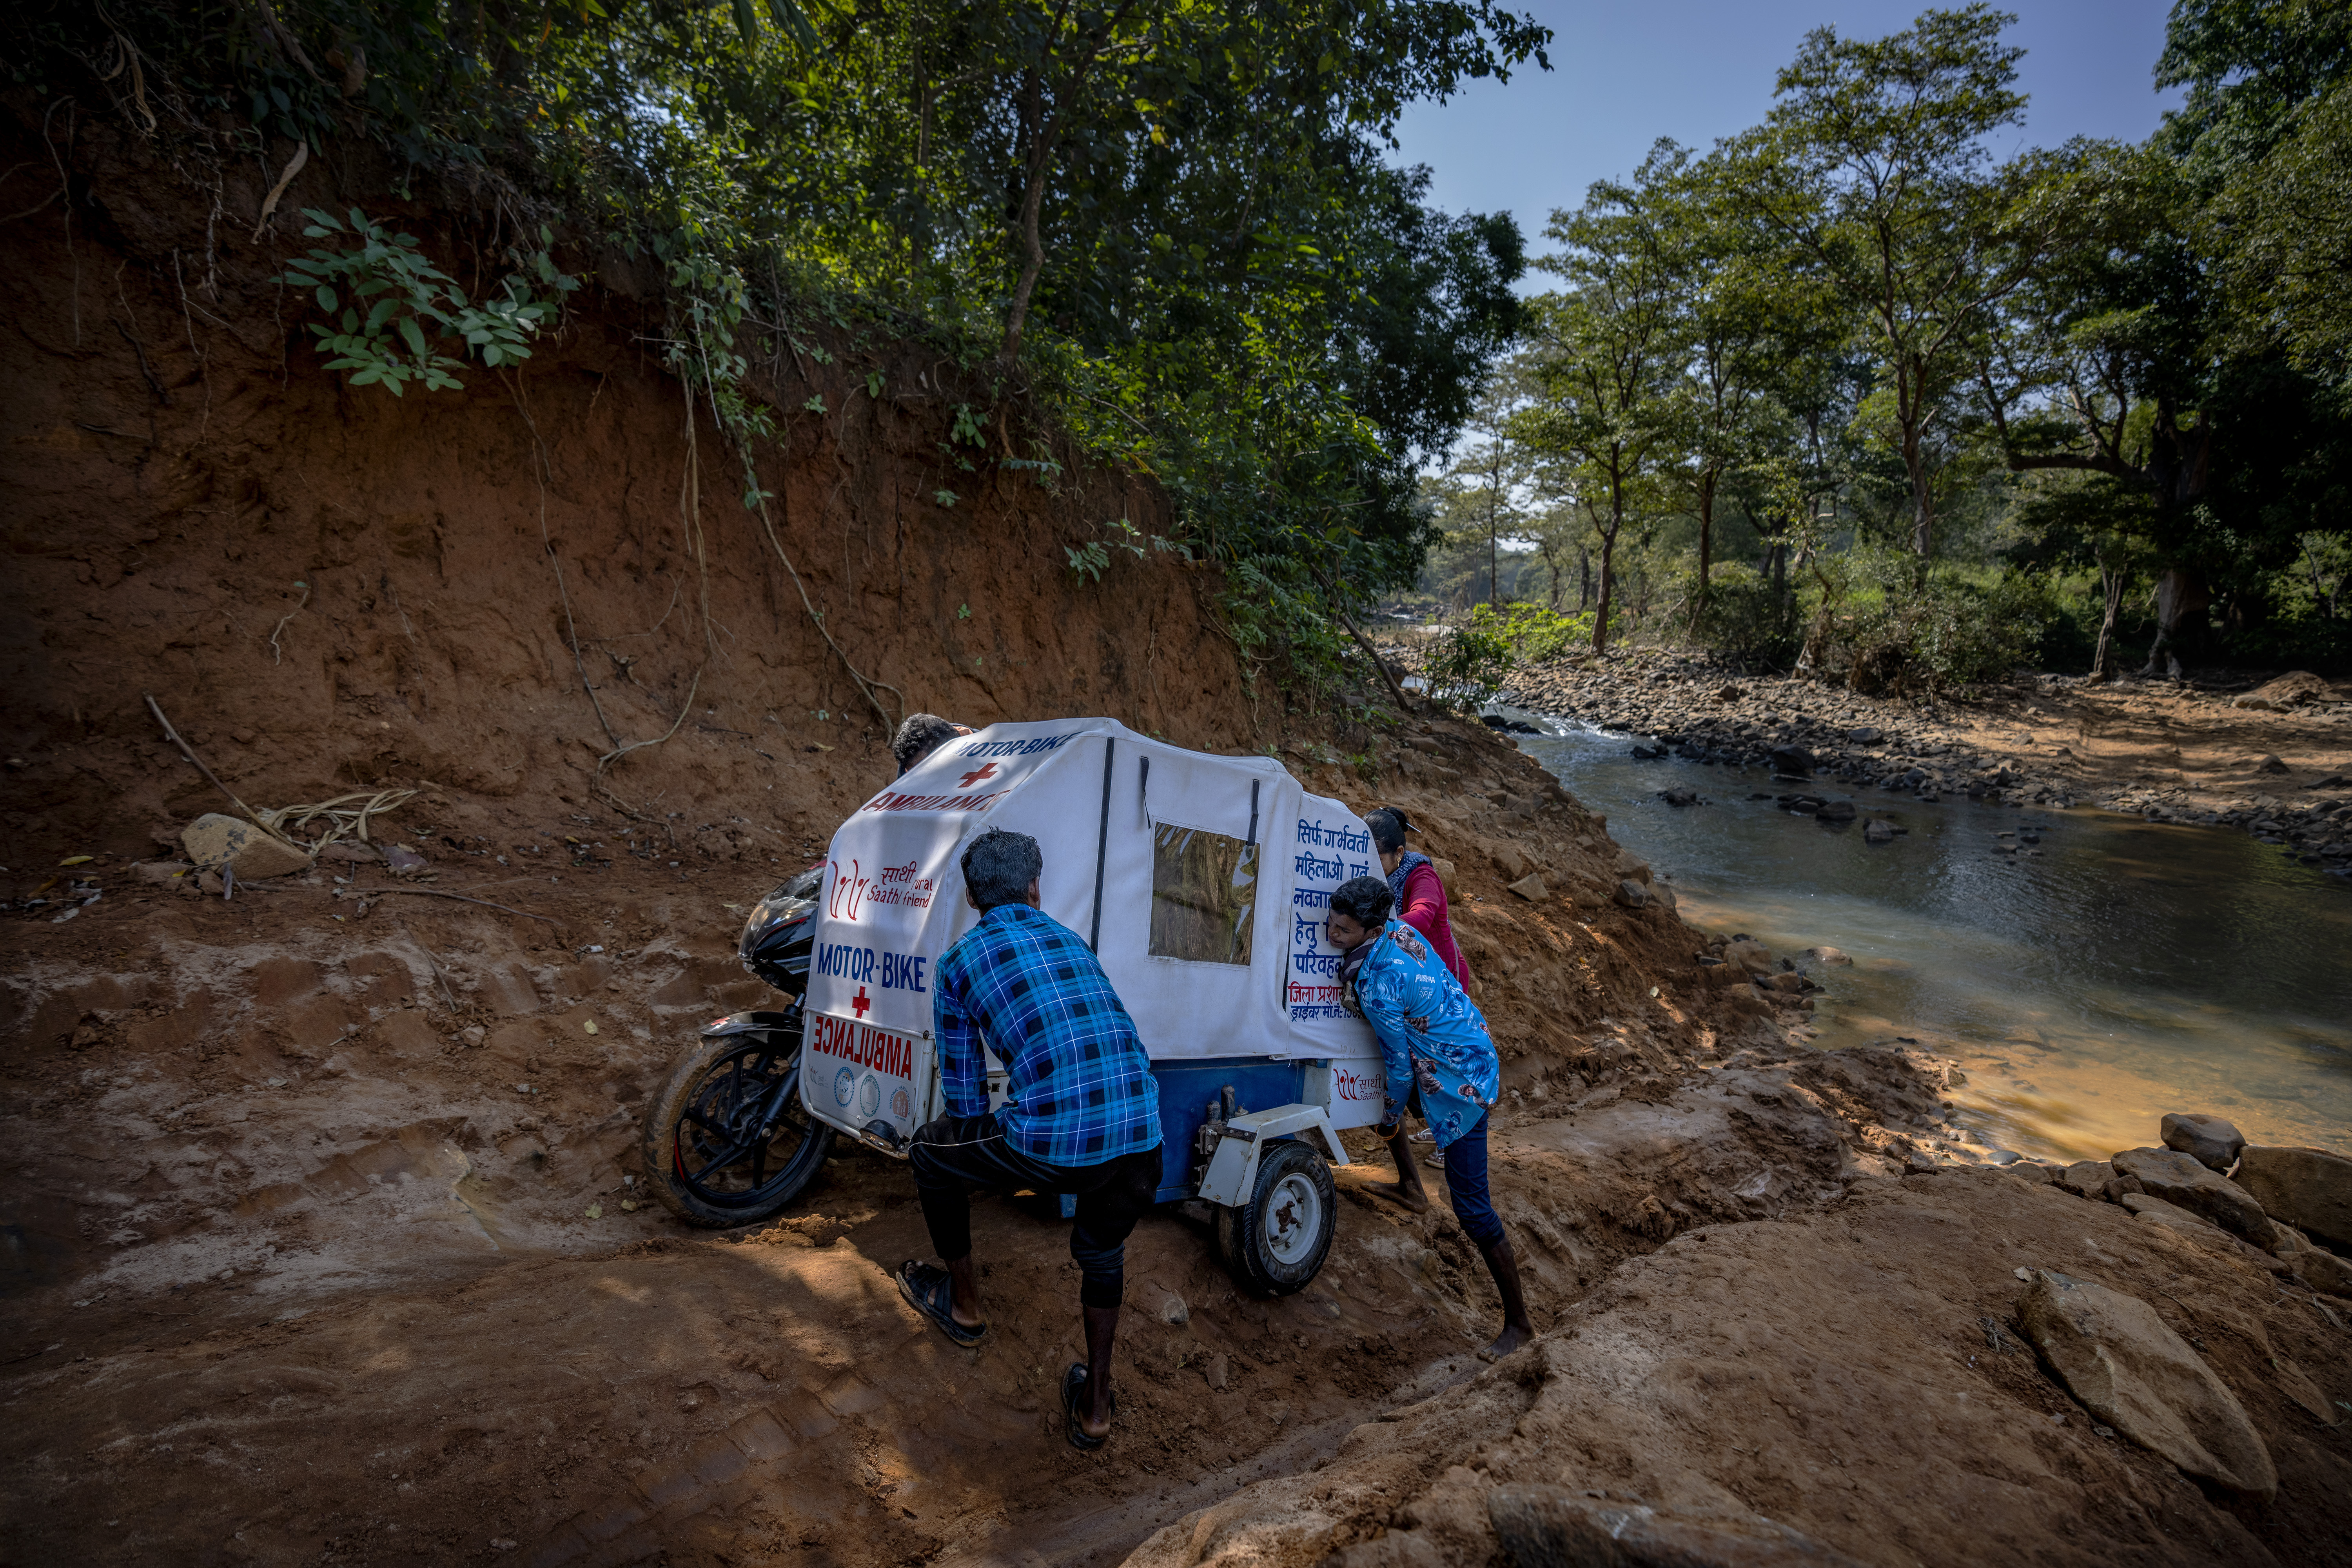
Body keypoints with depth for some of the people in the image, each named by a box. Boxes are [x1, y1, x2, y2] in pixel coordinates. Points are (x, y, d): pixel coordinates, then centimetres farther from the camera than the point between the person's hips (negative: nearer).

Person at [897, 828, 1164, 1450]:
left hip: (1052, 1142, -4)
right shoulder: (1072, 940, 22)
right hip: (1141, 1138, 4)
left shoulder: (959, 961, 10)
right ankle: (1094, 1407, 41)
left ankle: (962, 1304, 43)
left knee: (932, 1152, 26)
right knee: (1104, 1253, 35)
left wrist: (990, 1157, 38)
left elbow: (963, 1090, 17)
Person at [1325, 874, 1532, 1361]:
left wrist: (1390, 1119, -1)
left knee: (1472, 1209, -3)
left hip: (1459, 1083, -10)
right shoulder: (1399, 929, -6)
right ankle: (1411, 1187, 41)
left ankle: (1518, 1323, 10)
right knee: (1375, 1094, 29)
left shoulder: (1377, 986, -29)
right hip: (1474, 1056, 10)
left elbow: (1401, 1065, -17)